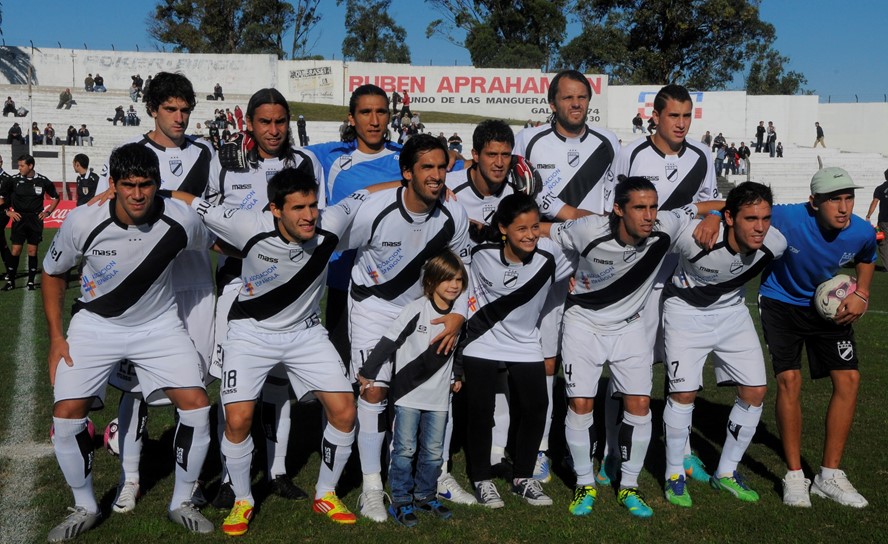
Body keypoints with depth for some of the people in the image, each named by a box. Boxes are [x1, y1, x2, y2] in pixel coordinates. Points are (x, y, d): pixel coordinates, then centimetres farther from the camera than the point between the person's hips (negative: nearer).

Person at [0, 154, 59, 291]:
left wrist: (48, 212, 3)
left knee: (32, 251, 3)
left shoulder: (42, 181, -3)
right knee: (15, 250, -2)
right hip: (19, 219, 0)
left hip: (36, 220, 0)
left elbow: (55, 197, 11)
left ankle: (31, 281, 12)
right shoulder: (14, 180, -3)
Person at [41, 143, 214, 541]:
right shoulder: (82, 222, -20)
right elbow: (53, 273, -1)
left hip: (158, 324, 0)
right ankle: (85, 508, 14)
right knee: (66, 415, -11)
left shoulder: (180, 220, -19)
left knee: (197, 405, -12)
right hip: (95, 326, 0)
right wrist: (55, 336, -4)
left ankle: (181, 503, 11)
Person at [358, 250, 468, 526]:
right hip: (408, 393, -4)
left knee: (434, 452, 10)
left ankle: (425, 495, 27)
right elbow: (388, 342, -13)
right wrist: (367, 372, -11)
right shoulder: (416, 310, -16)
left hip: (439, 396, 5)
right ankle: (401, 500, 15)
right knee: (405, 450, 2)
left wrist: (456, 376, 21)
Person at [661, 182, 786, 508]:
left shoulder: (775, 244, -20)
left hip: (732, 311, 5)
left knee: (756, 391, 1)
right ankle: (674, 475, 10)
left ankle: (726, 473, 19)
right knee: (684, 393, -11)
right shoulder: (694, 238, -36)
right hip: (686, 310, -5)